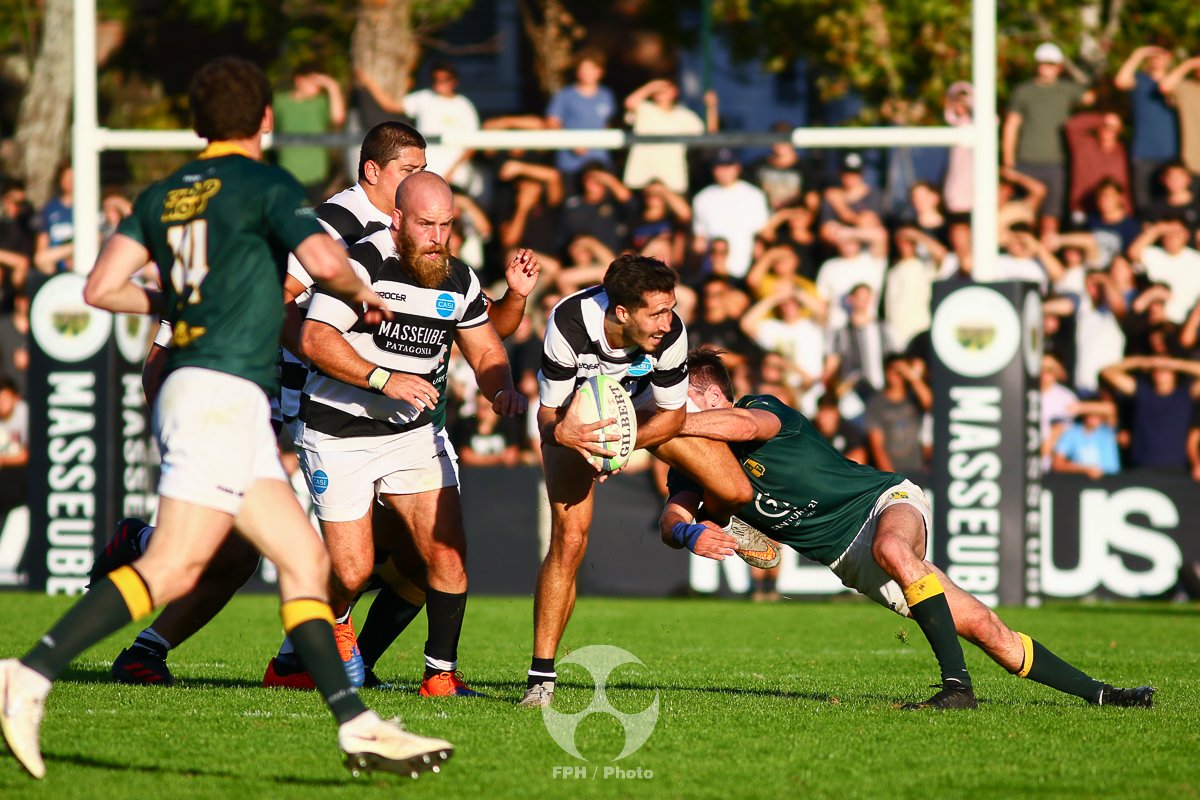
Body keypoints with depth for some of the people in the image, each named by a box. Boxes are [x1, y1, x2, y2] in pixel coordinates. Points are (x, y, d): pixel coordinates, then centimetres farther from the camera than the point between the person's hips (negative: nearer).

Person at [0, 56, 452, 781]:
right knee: (174, 568, -15)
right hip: (224, 392, -9)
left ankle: (357, 725, 1)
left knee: (306, 560, 7)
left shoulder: (163, 195, 16)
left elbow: (101, 287, 10)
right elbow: (322, 259, -19)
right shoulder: (265, 185, -4)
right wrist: (362, 293, 2)